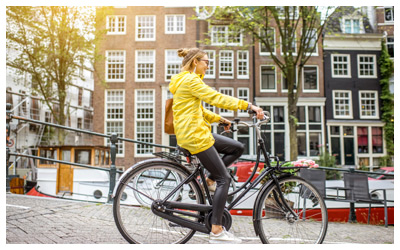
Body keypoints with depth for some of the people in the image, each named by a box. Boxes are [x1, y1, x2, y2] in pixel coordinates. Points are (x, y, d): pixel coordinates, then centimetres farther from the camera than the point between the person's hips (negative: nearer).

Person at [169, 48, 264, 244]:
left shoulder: (186, 81, 20)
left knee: (237, 148, 12)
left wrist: (220, 119, 15)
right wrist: (249, 106, -20)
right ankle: (216, 231, -5)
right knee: (224, 178, -8)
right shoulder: (190, 80, -12)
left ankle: (209, 181, 11)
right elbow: (217, 98, -20)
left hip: (197, 132, 10)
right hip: (194, 136, -10)